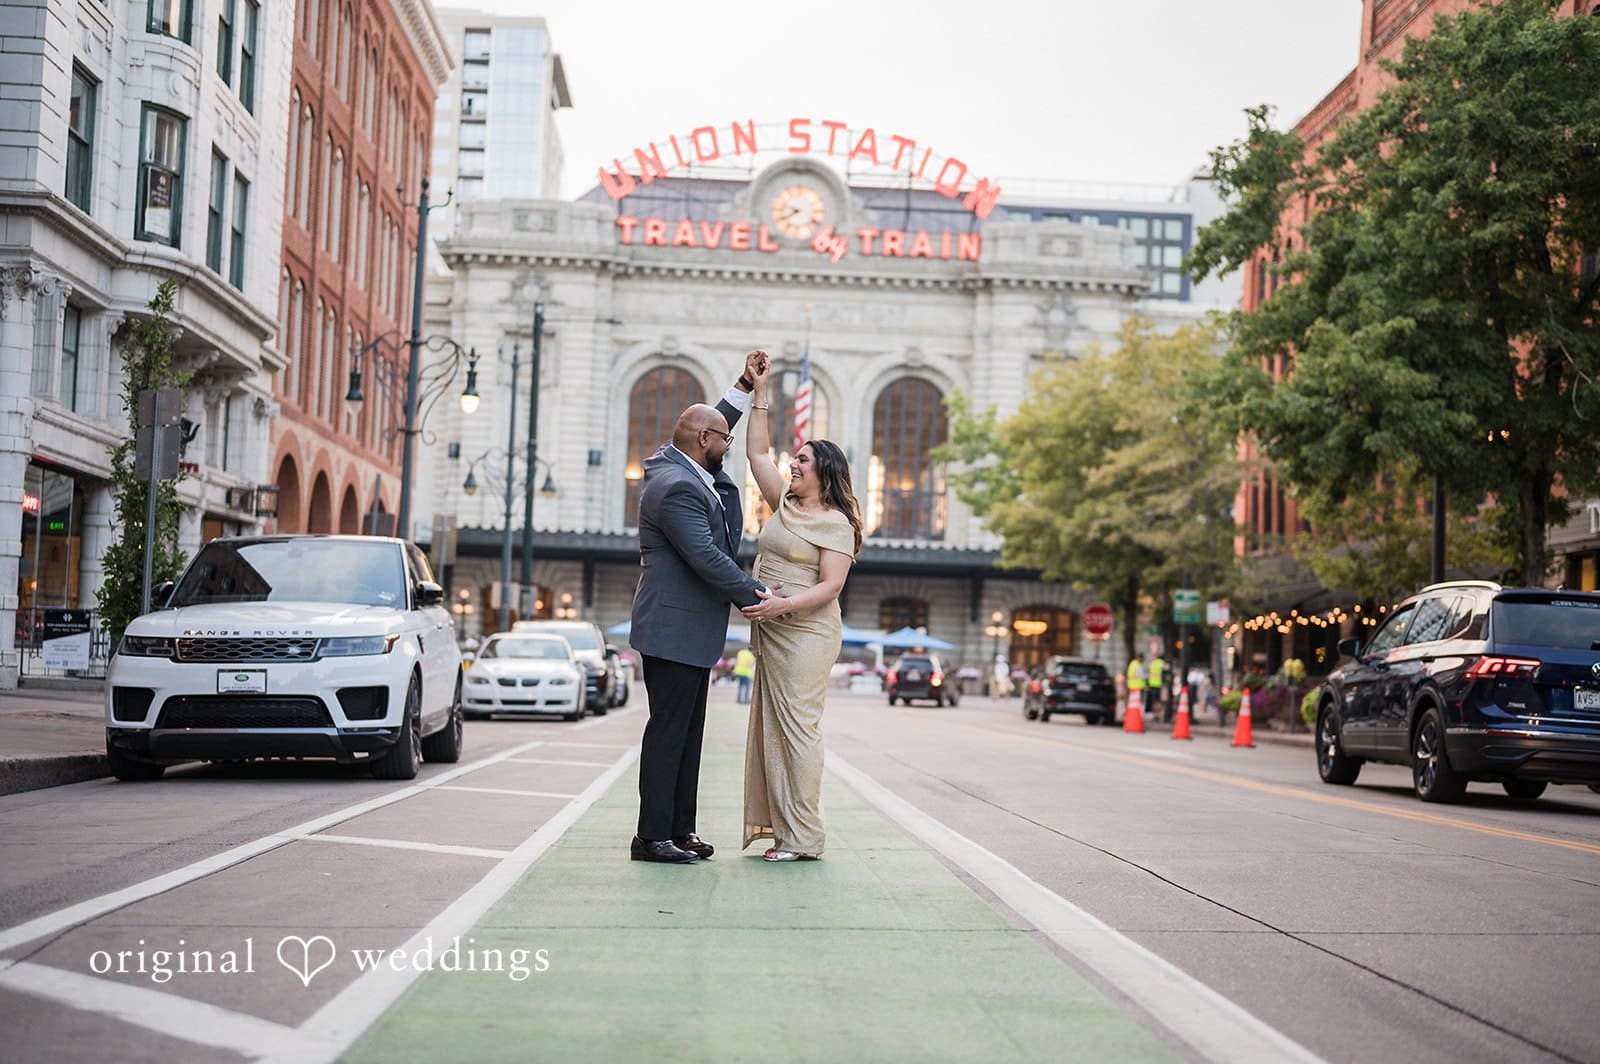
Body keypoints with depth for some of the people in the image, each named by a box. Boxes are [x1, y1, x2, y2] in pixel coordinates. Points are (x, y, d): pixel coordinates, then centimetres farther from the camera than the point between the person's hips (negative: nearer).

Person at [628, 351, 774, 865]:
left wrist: (745, 387, 29)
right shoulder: (678, 488, -20)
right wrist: (756, 594, -17)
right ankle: (652, 837, -3)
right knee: (668, 731, -7)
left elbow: (712, 425, 32)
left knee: (687, 733, 11)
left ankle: (679, 830, 16)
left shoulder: (672, 462, 11)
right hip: (674, 630, -11)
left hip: (690, 629, 11)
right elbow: (707, 559, -24)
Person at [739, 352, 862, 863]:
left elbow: (831, 586, -15)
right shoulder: (784, 503, 14)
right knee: (769, 727, 7)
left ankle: (803, 838, -7)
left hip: (805, 633, -8)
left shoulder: (836, 523, -8)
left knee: (797, 726, -9)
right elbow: (755, 452, 17)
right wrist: (760, 393, 13)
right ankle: (778, 825, 11)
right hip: (771, 632, 8)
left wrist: (784, 604, -26)